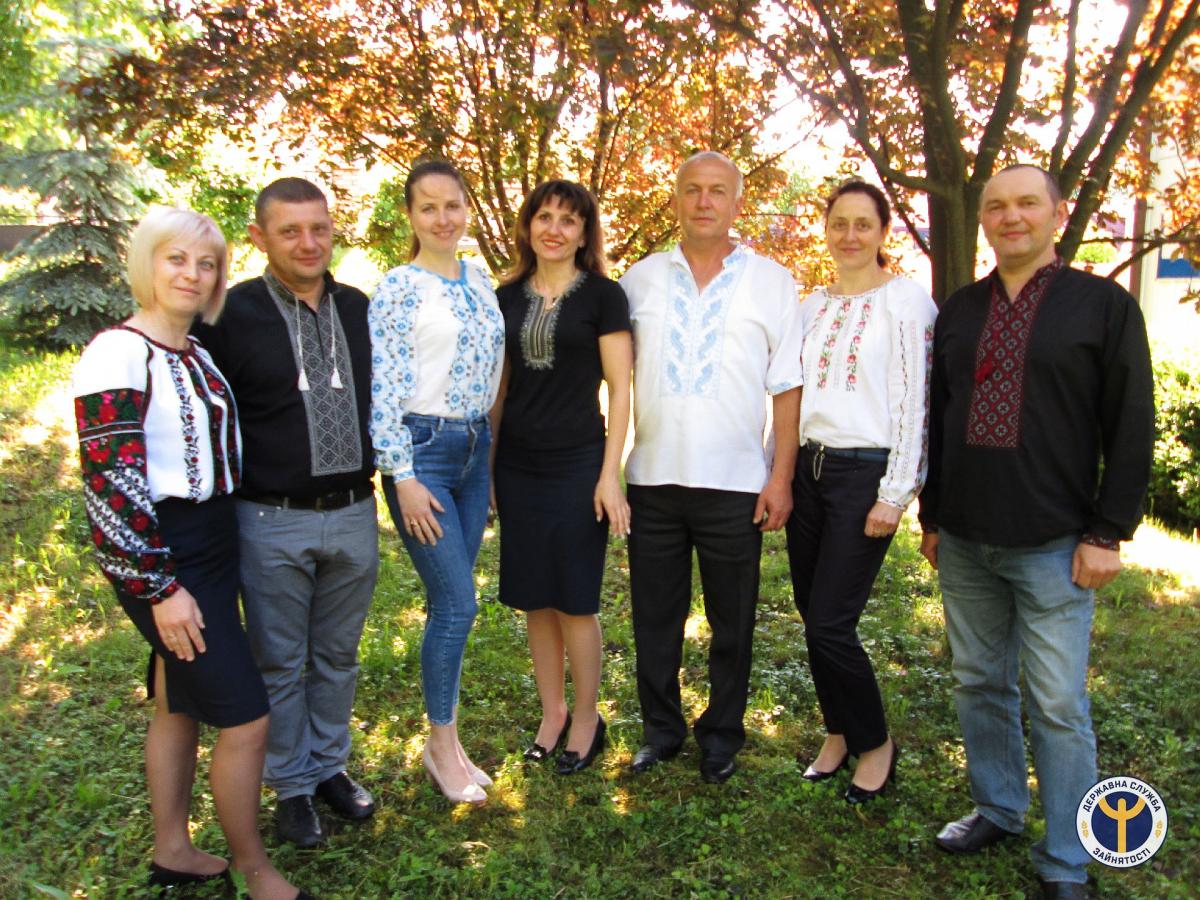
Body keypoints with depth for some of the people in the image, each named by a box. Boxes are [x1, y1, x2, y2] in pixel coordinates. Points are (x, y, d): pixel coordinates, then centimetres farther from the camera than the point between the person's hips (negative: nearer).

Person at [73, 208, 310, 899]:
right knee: (246, 718, -3)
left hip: (213, 545, 8)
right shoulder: (118, 354, -16)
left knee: (181, 704, 20)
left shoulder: (196, 351, 9)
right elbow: (110, 485, -19)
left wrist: (226, 544, 14)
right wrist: (160, 588, -19)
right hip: (161, 558, -8)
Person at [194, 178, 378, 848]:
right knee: (281, 664, 12)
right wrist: (232, 497, -6)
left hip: (354, 515, 4)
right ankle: (292, 786, 30)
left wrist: (375, 472, 9)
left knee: (338, 655, 18)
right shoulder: (231, 316, -9)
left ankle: (331, 767, 36)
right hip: (274, 523, -4)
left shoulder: (358, 309, 5)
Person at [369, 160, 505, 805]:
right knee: (457, 603, -6)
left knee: (451, 602, 11)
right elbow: (382, 389, -12)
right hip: (421, 452, -6)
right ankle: (442, 745, 14)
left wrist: (493, 444, 15)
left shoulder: (480, 280, 11)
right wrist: (403, 476, -15)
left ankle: (445, 739, 25)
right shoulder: (398, 288, -8)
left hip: (474, 447, 6)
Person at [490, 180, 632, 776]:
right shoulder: (507, 297, 9)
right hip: (517, 465, 4)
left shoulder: (603, 296, -3)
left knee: (575, 602, 2)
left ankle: (586, 720, 20)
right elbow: (499, 389, 13)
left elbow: (619, 390, -5)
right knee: (534, 599, 10)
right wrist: (486, 466, 10)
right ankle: (552, 713, 26)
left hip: (577, 463, -4)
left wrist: (610, 474, -11)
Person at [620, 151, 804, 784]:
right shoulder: (641, 278, 8)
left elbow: (786, 387, 0)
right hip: (652, 477, 2)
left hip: (735, 482, -1)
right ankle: (660, 728, 29)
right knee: (654, 617, 11)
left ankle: (722, 736, 28)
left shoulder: (771, 281, 3)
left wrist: (781, 476, -6)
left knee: (732, 623, 10)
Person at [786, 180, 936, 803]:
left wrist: (895, 494, -12)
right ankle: (839, 732, 29)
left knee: (830, 624, -7)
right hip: (808, 469, 6)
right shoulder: (811, 307, 14)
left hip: (865, 473, -6)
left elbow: (914, 402, -8)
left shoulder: (906, 301, -4)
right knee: (812, 617, 10)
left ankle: (875, 742, 16)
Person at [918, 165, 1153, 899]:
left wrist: (1108, 533, -8)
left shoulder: (1103, 305, -1)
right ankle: (997, 810, 33)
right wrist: (932, 516, 12)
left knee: (1058, 706, 1)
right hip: (964, 542, 4)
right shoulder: (959, 310, 10)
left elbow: (1132, 429, -4)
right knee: (981, 686, 14)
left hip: (1053, 546, -4)